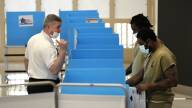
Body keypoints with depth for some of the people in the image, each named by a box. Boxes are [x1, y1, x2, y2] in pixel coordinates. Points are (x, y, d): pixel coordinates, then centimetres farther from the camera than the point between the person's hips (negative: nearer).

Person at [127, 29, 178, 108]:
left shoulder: (164, 55, -20)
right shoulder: (151, 53, 9)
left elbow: (172, 81, -23)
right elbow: (142, 73, 13)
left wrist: (148, 86, -23)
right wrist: (125, 83, -1)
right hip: (148, 99, 9)